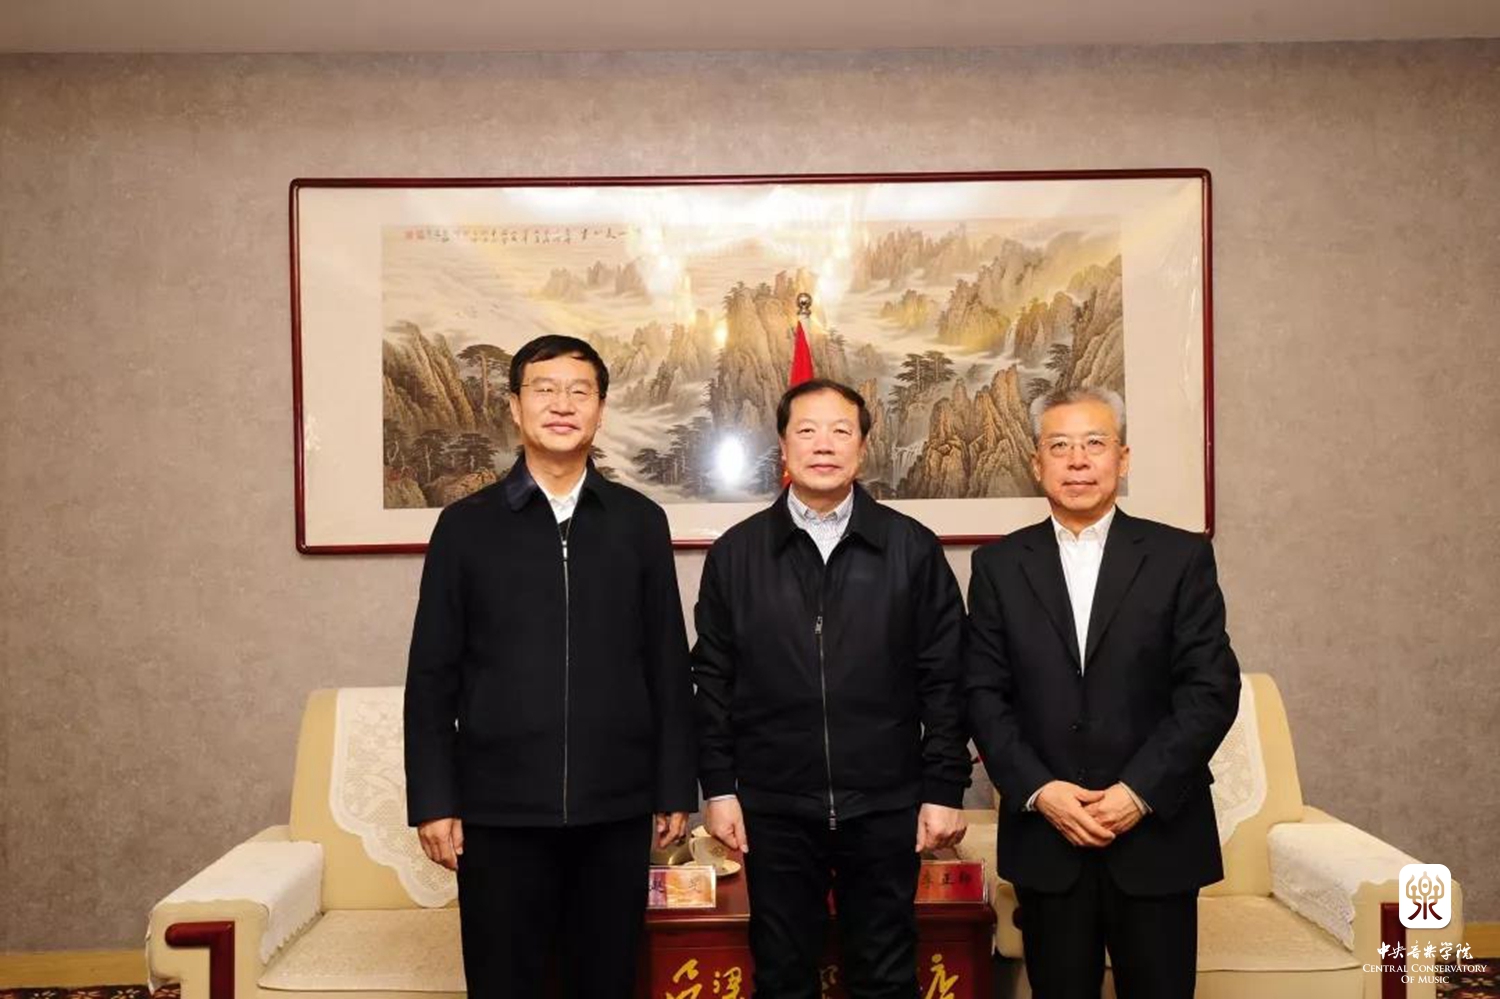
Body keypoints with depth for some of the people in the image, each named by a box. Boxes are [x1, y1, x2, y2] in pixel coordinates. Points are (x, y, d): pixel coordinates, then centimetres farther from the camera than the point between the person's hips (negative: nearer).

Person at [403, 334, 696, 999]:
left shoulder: (640, 522, 4)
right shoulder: (466, 525, 2)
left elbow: (669, 666, 5)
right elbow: (432, 675, 2)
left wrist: (676, 788, 4)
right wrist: (433, 799, -2)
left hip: (616, 807, 1)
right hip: (499, 808, -1)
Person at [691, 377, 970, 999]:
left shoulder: (912, 549, 0)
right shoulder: (735, 553, 3)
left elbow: (944, 680, 0)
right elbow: (713, 680, 4)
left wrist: (944, 790, -2)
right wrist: (718, 787, 1)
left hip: (884, 806, 0)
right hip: (774, 808, 1)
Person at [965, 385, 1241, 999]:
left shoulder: (1181, 557, 1)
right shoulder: (999, 565, 5)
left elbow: (1212, 688, -4)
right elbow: (984, 695, 2)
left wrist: (1141, 791, -12)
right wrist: (1039, 790, -10)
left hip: (1156, 833, -1)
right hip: (1044, 834, 1)